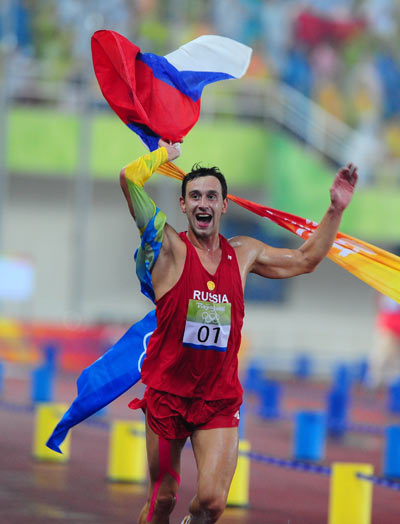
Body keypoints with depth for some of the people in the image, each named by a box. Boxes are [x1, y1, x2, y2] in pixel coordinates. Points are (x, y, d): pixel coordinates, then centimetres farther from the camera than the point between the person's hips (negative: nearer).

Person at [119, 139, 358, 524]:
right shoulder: (169, 247, -5)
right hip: (167, 393, -2)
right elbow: (131, 178, -15)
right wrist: (167, 152, 2)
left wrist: (336, 210, 18)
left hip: (220, 401, 3)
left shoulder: (243, 253, 9)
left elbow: (304, 260, 24)